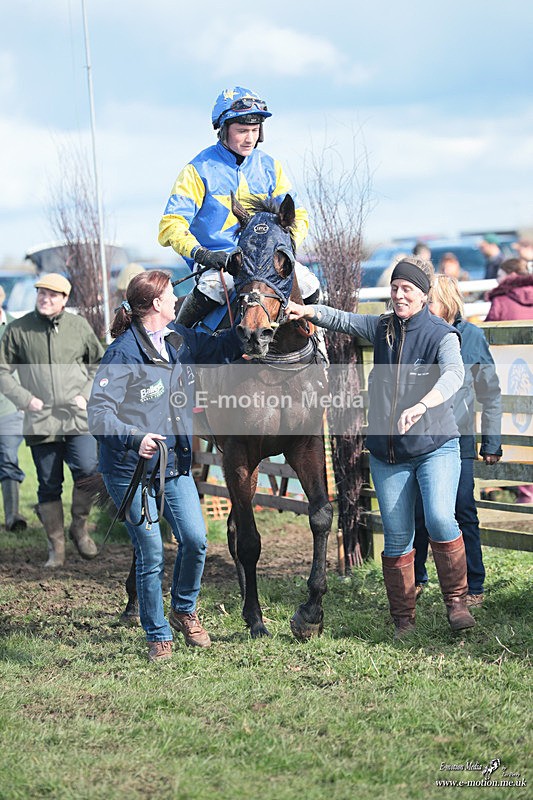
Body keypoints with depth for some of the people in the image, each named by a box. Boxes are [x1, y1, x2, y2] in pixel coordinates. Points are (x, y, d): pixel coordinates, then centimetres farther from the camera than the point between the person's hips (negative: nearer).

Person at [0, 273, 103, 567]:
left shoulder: (79, 326, 6)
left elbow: (99, 363, 18)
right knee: (48, 485, 6)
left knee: (88, 471, -17)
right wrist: (24, 398, -6)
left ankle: (79, 526, 8)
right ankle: (55, 545, 18)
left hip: (77, 418, 0)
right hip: (40, 421, 0)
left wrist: (87, 394, 3)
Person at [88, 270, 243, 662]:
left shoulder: (179, 340, 4)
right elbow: (99, 411, -24)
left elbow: (218, 348, 24)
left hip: (175, 463, 6)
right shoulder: (123, 354, -18)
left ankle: (185, 611, 26)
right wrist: (135, 438, -38)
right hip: (131, 468, -6)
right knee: (151, 553, -1)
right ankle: (158, 637, 15)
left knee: (195, 539, -1)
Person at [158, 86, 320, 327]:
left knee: (310, 287, -17)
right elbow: (171, 226, -11)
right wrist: (200, 253, -27)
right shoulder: (199, 170, -5)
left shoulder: (270, 167, 9)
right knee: (210, 288, -36)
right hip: (217, 261, -4)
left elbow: (298, 215, 11)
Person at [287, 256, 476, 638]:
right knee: (397, 537, 5)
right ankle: (404, 620, 15)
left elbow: (454, 374, -27)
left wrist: (422, 405, -46)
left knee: (440, 517, -24)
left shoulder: (441, 334, -10)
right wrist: (306, 311, -15)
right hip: (387, 452, 4)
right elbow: (343, 320, 6)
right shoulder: (382, 329, 7)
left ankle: (457, 601, -7)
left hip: (435, 445, -4)